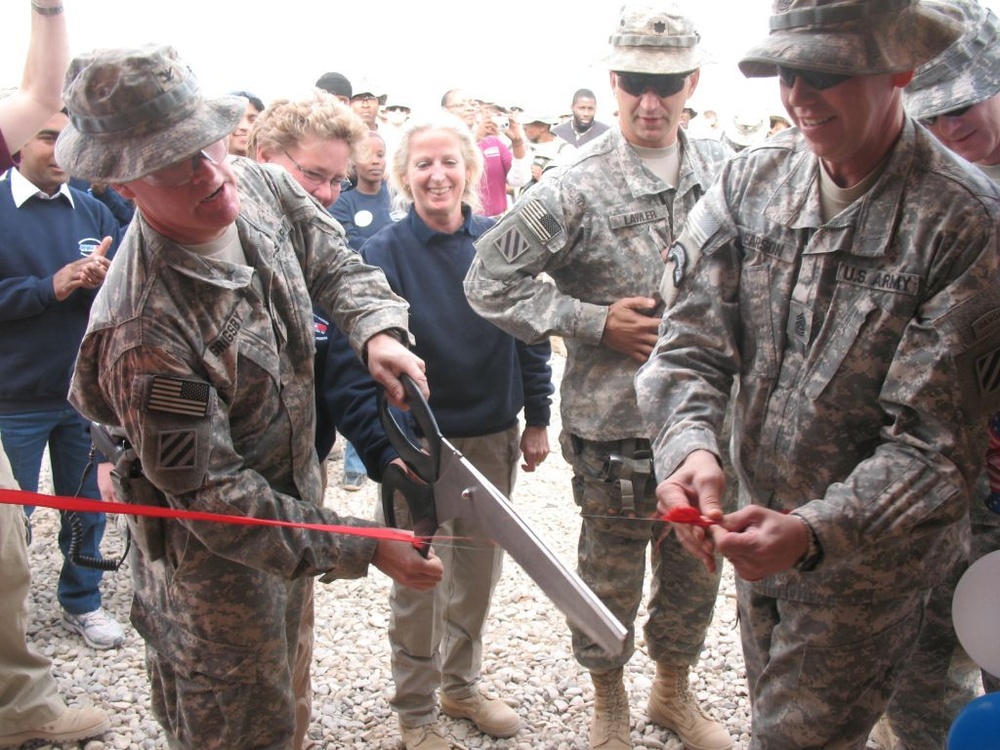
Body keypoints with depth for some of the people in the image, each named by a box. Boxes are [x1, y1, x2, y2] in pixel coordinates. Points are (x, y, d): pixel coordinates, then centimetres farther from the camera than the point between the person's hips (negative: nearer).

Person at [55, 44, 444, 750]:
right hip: (212, 552, -7)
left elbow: (338, 264, 3)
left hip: (294, 491, 7)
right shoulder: (144, 330, -36)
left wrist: (377, 329, -19)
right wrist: (360, 548, -30)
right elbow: (211, 494, -30)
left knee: (281, 673, 30)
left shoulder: (262, 185, -14)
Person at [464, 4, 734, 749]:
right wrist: (597, 321, -16)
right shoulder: (576, 190, -14)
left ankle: (674, 690, 44)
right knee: (612, 575, 12)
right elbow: (489, 281, -12)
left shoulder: (725, 170, 2)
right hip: (615, 422, -4)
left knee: (697, 567, 19)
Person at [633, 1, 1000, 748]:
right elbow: (693, 341, -9)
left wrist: (817, 532, -35)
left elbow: (934, 439, -22)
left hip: (868, 555, -5)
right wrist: (691, 447, -29)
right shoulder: (752, 178, -5)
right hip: (763, 527, 6)